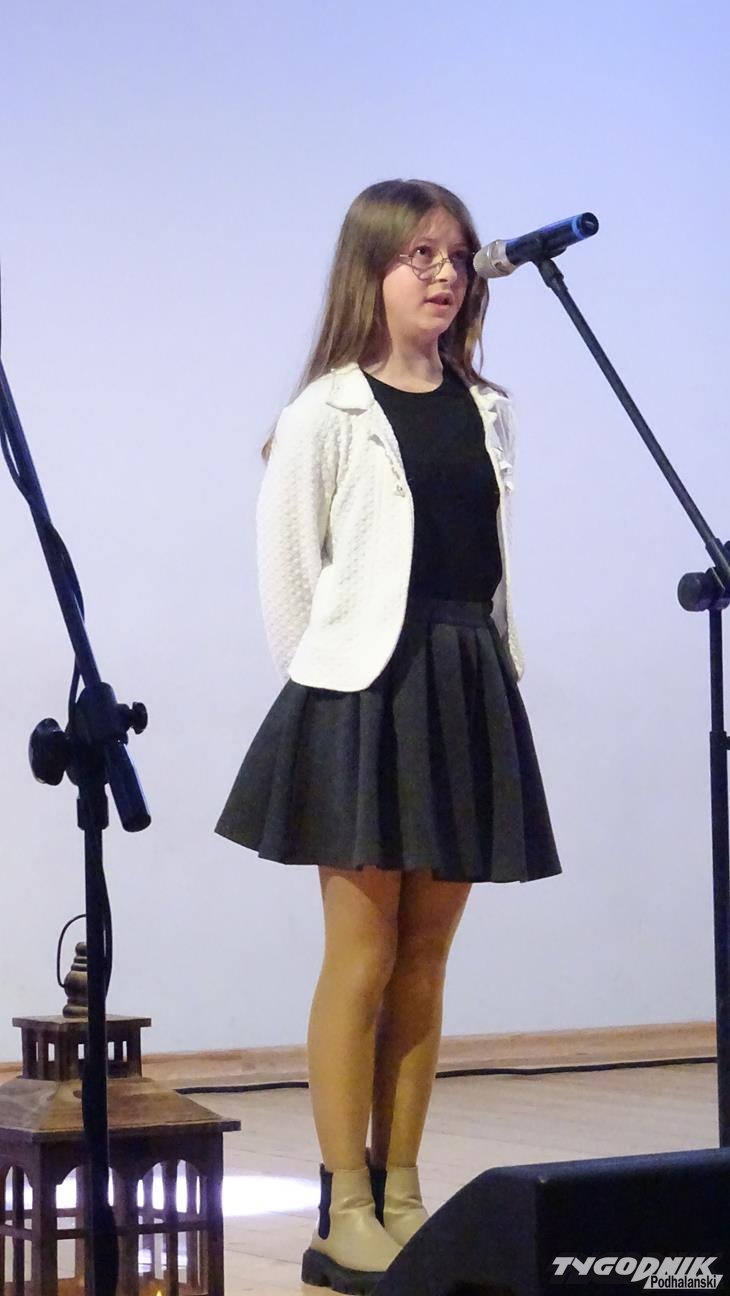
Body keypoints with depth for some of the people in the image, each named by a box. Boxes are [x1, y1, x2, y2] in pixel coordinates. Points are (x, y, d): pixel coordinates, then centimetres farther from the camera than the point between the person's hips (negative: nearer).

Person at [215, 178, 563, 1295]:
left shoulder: (487, 412, 12)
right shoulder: (328, 414, -5)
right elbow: (286, 571, -4)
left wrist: (496, 671, 8)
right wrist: (326, 681, -4)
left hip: (470, 692, 5)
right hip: (364, 696, -5)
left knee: (427, 955, 8)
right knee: (362, 956, -4)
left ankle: (402, 1193, 15)